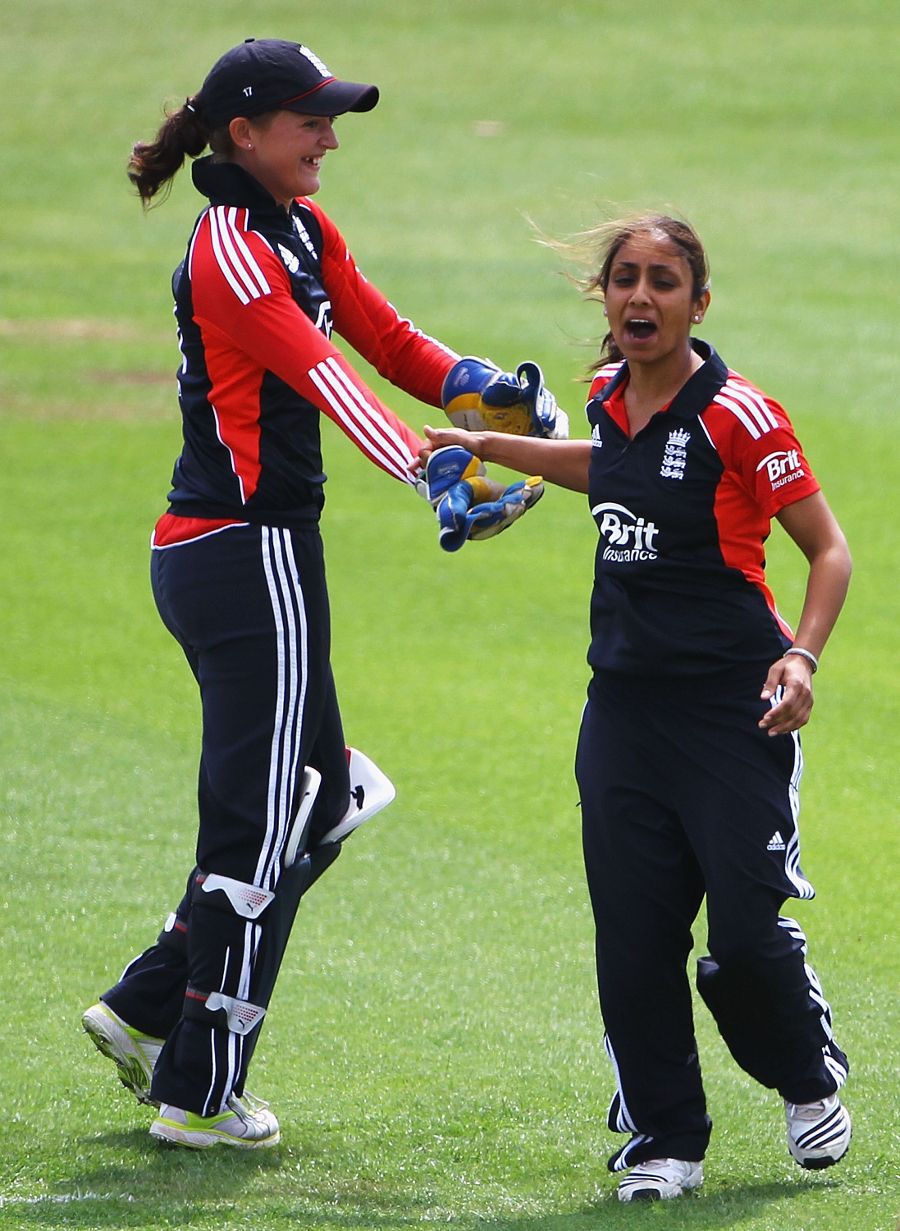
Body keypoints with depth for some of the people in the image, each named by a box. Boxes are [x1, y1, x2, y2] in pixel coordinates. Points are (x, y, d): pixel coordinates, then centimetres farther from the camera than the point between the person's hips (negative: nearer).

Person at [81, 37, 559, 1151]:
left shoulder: (303, 229, 12)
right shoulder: (231, 249, -18)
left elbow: (387, 339, 12)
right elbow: (325, 380, -31)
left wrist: (483, 389, -8)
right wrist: (433, 476, -43)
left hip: (209, 552, 10)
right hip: (250, 555, -10)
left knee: (321, 802, 17)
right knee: (263, 825, -2)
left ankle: (145, 1009, 21)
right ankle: (198, 1095, 6)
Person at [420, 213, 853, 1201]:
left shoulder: (738, 415, -12)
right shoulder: (612, 398, 7)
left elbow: (828, 548, -6)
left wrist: (802, 655, -20)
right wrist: (492, 448, 31)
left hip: (733, 709, -6)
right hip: (625, 704, 6)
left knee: (744, 933, -8)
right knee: (633, 938, 0)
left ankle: (810, 1078, 21)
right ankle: (664, 1138, 12)